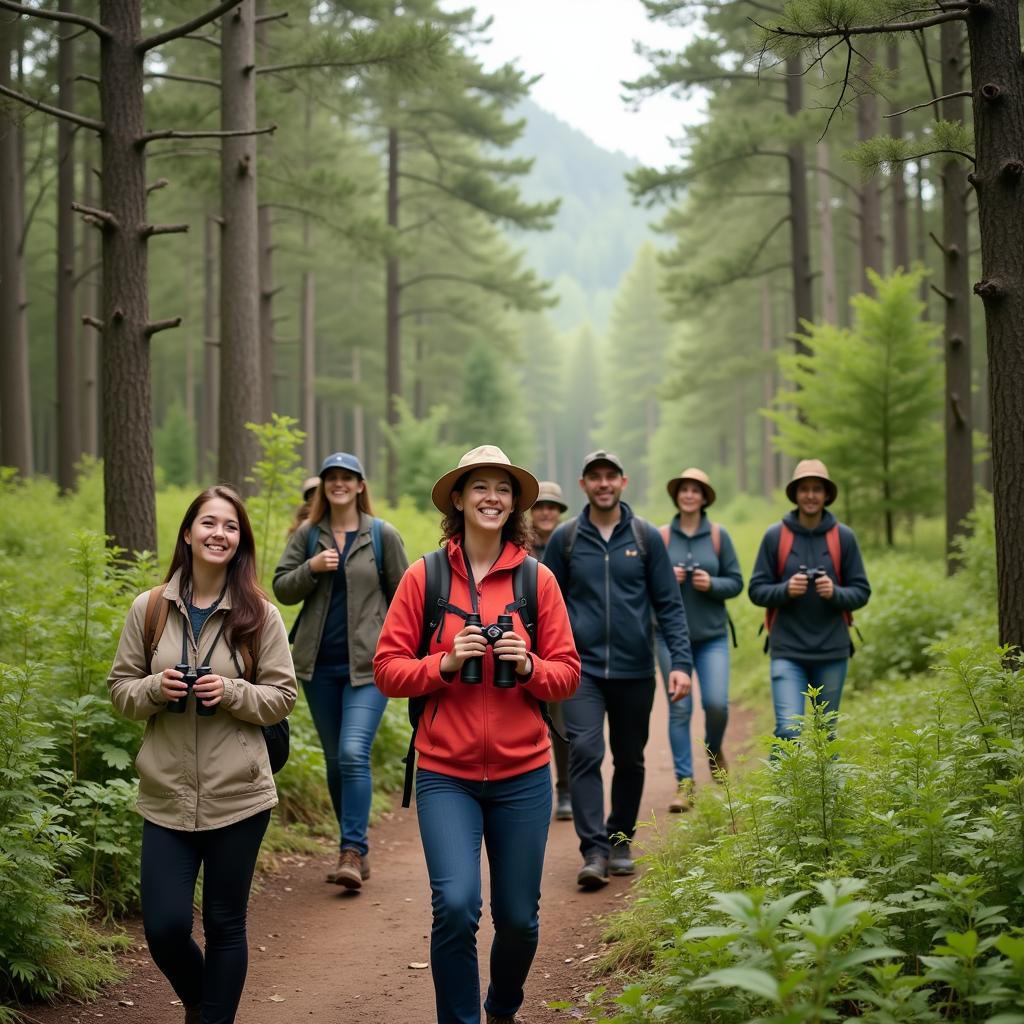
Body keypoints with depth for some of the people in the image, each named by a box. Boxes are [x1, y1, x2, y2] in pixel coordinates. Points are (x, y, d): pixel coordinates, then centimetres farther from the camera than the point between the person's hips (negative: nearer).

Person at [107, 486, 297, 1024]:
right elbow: (121, 687, 7)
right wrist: (156, 688, -13)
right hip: (166, 796, 1)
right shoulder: (150, 609, 2)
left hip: (237, 796, -1)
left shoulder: (260, 615, -2)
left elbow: (281, 696, 0)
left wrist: (231, 692, -17)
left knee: (225, 925, 8)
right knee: (164, 928, 0)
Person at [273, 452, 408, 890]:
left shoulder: (383, 535, 1)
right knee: (335, 760, 10)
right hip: (319, 664, 4)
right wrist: (311, 568, -12)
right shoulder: (307, 535, 8)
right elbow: (282, 589, 6)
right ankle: (355, 848, 22)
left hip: (368, 663, -4)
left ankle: (353, 853, -14)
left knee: (354, 754, -17)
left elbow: (402, 595, 5)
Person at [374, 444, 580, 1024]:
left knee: (518, 916, 10)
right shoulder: (424, 577, -1)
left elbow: (568, 673, 5)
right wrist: (446, 663, -16)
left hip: (522, 774, 2)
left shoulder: (538, 579, 2)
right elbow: (388, 669, 0)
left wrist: (528, 666, -14)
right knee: (455, 905, -17)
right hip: (446, 774, -2)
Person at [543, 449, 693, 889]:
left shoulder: (646, 537, 2)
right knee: (584, 752, -15)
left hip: (634, 671, 1)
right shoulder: (565, 538, 3)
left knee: (629, 761, 10)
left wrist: (680, 661, -8)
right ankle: (594, 851, -14)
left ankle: (620, 842, 27)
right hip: (582, 668, -1)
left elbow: (669, 604, 1)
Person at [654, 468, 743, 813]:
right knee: (679, 709, -1)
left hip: (712, 634, 0)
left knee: (717, 703, -8)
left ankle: (714, 749, 25)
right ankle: (684, 782, 6)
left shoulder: (718, 535, 2)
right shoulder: (661, 536, 1)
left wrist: (712, 584, -15)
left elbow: (735, 582, 3)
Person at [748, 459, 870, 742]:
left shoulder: (843, 537, 3)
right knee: (789, 730, -13)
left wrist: (835, 593, -16)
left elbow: (861, 592, 4)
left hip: (832, 653, 2)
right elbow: (756, 590, 2)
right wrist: (785, 590, -17)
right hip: (787, 652, -1)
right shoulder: (775, 536, 1)